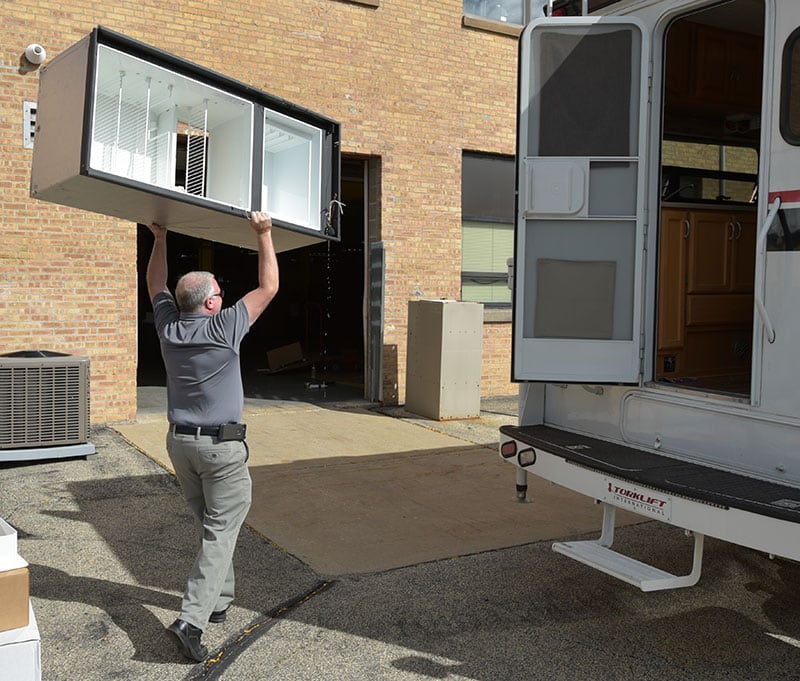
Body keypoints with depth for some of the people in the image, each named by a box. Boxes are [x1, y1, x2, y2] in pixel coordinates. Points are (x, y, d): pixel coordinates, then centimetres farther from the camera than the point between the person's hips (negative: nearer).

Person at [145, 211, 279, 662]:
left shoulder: (169, 327, 0)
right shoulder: (224, 327, -14)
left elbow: (156, 285, 20)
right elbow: (269, 287, -4)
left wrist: (160, 238, 24)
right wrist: (264, 235, 4)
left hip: (180, 442, 6)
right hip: (222, 446, -6)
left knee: (211, 523, 21)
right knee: (221, 532, -2)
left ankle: (219, 600, 30)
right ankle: (192, 620, -11)